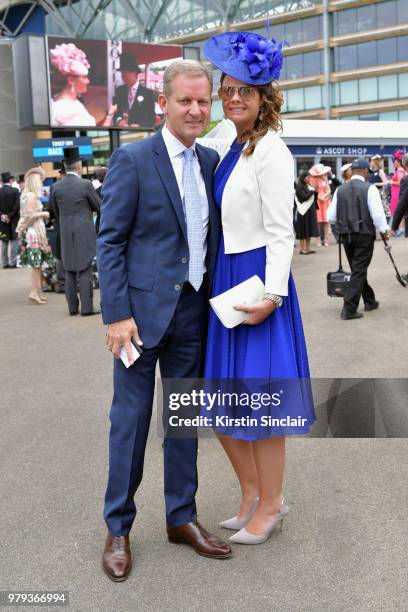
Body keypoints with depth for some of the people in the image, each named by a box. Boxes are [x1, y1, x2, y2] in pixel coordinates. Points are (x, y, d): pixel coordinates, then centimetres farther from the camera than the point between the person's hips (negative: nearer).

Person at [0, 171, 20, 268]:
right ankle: (13, 262, 2)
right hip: (13, 220, -3)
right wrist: (10, 216, -9)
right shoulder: (15, 191, -10)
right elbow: (17, 206, -15)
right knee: (14, 241, 4)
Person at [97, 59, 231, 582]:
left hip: (194, 311, 5)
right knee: (131, 419, 4)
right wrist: (117, 314, -14)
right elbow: (109, 241, -8)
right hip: (143, 309, -5)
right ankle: (118, 529, 20)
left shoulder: (212, 162, 9)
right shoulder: (131, 159, -7)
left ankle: (181, 517, 29)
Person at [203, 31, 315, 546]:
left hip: (258, 280, -9)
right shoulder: (232, 148, 13)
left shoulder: (270, 151, -11)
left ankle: (269, 506, 21)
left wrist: (271, 293, -21)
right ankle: (253, 493, 31)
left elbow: (281, 231, -15)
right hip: (224, 280, 9)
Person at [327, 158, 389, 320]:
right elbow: (378, 214, -14)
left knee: (358, 270, 18)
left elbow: (331, 217, 4)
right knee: (359, 271, -1)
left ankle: (370, 301, 32)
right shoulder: (369, 188, -10)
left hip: (345, 235, 5)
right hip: (364, 235, -5)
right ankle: (349, 309, -6)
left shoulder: (340, 189, 2)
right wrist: (384, 231, 2)